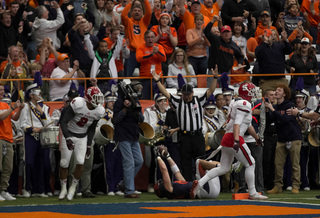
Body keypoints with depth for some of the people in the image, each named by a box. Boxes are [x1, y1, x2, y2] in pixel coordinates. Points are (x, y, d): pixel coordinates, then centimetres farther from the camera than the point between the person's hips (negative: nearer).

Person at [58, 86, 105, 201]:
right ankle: (63, 188, 18)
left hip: (82, 138, 3)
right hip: (69, 135, -3)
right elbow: (63, 122, -25)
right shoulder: (78, 104, -27)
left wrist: (89, 145, 4)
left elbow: (92, 129, 7)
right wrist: (67, 139, -35)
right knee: (64, 164, -2)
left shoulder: (99, 111, -10)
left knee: (80, 163, -13)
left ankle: (73, 188, 7)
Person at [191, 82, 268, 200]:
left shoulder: (236, 103, 20)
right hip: (235, 137, -10)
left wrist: (257, 138, 42)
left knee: (223, 168, 12)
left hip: (227, 138, 10)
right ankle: (252, 193, 6)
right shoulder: (244, 105, -10)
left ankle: (199, 183, 3)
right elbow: (237, 124, -22)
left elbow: (248, 125, 32)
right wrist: (236, 140, -31)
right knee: (250, 164, 2)